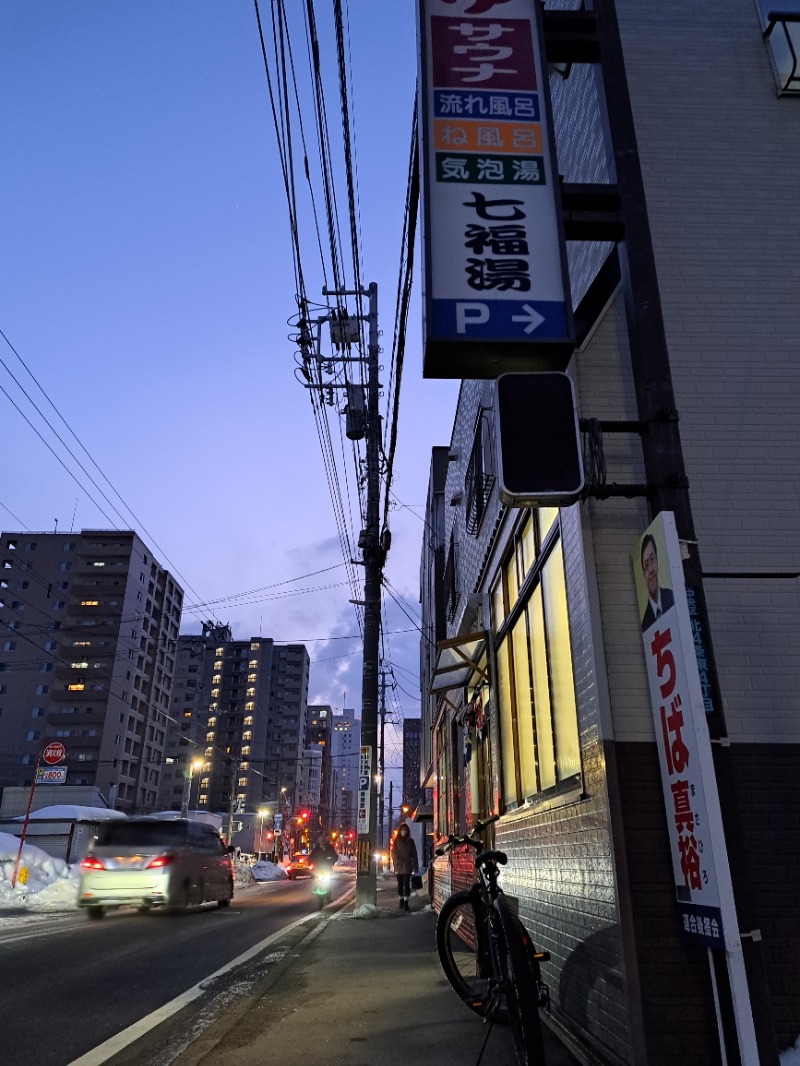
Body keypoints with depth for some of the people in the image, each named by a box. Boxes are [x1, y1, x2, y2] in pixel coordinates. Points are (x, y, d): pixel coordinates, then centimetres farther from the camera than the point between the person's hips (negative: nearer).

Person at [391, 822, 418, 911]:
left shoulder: (410, 841, 6)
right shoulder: (396, 841, 3)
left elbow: (414, 854, 7)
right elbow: (394, 853, -1)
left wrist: (416, 866, 2)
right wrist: (397, 862, -16)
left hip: (408, 866, 0)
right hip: (399, 866, 0)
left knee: (406, 884, -7)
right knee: (400, 884, 7)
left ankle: (406, 903, -6)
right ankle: (401, 902, 18)